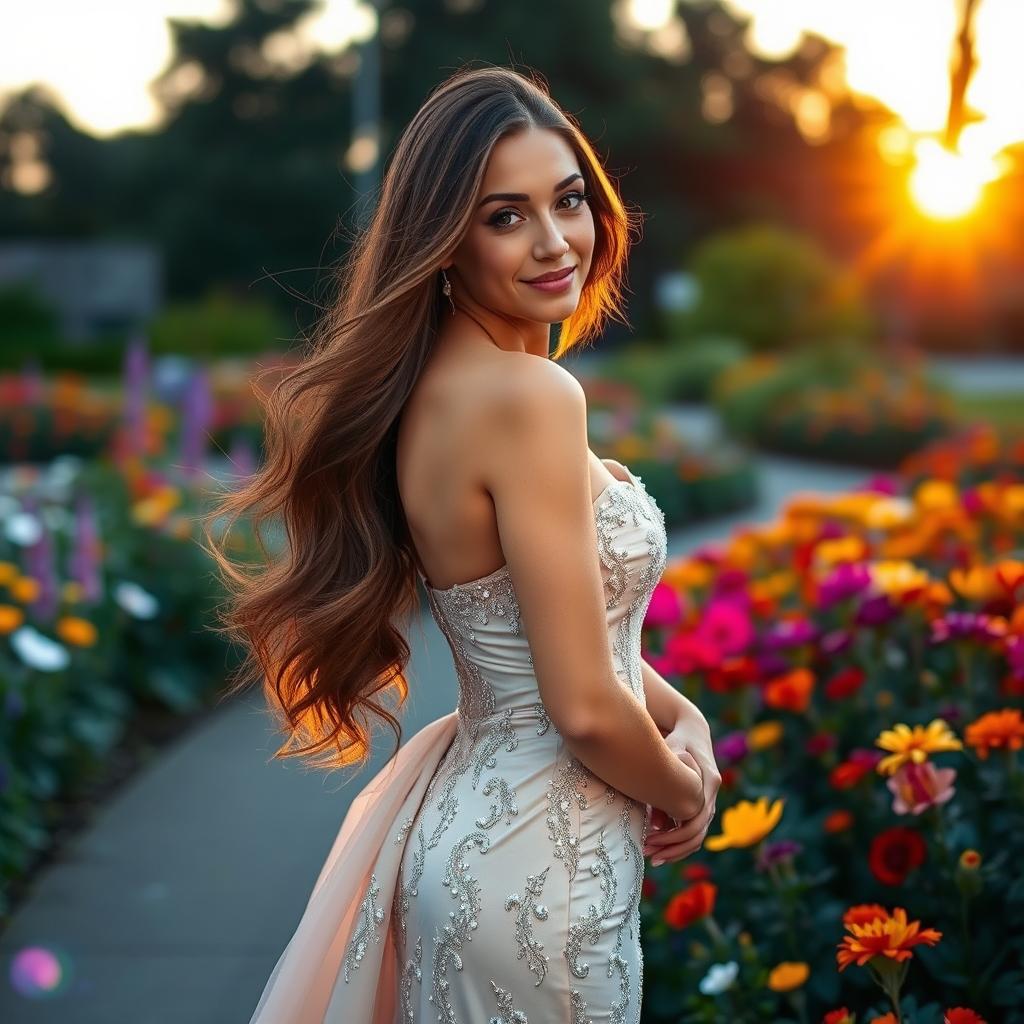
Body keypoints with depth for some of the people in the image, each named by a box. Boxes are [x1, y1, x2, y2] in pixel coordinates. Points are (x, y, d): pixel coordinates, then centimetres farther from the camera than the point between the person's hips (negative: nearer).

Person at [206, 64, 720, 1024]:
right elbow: (586, 708, -24)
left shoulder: (435, 385, 4)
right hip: (538, 866, -9)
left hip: (467, 816, 9)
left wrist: (681, 714, 0)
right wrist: (685, 789, -5)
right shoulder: (530, 395, -23)